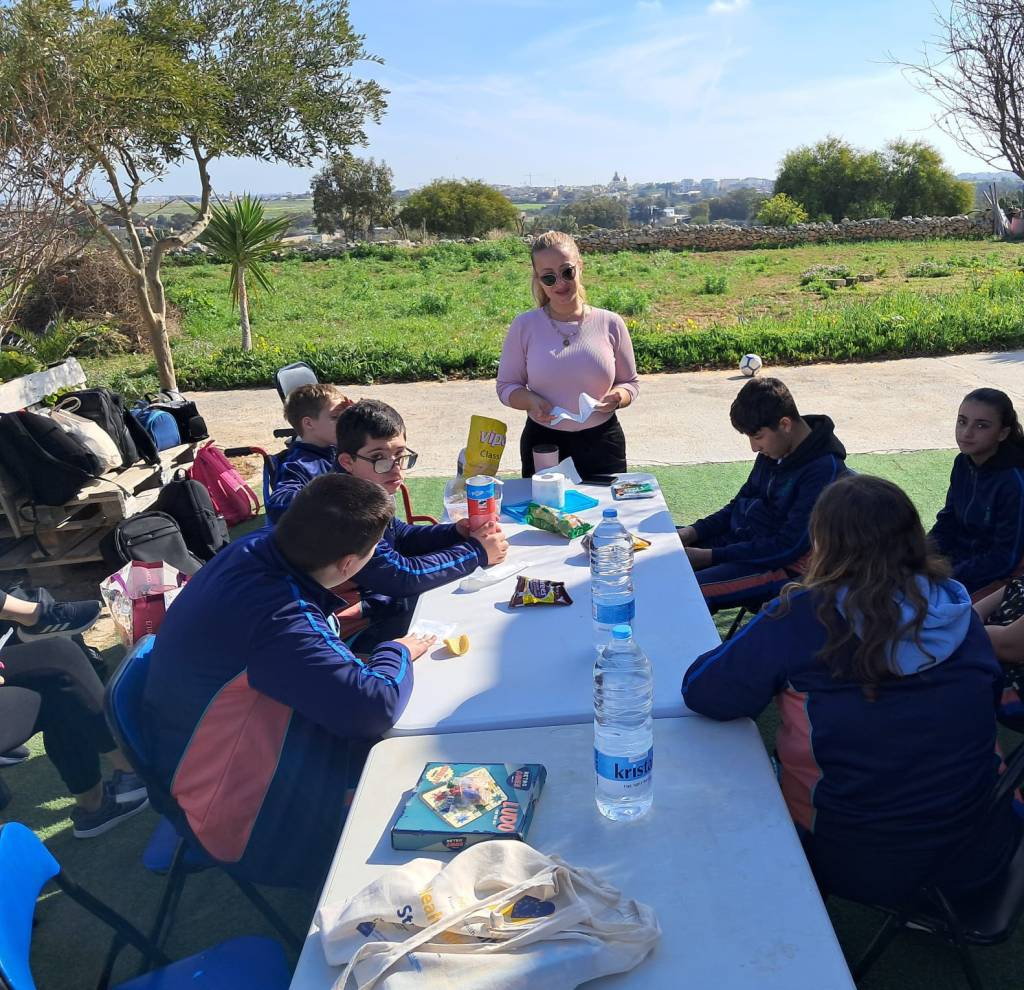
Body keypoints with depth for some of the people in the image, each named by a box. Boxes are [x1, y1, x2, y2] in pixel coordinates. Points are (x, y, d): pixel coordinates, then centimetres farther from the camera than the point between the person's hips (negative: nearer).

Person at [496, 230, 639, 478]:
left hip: (602, 444, 1)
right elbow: (506, 385, 4)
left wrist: (617, 397, -14)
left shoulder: (610, 324, -1)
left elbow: (630, 382, 8)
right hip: (543, 445, 0)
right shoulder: (524, 325, -3)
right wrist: (531, 400, -17)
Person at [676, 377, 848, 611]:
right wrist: (693, 531, -1)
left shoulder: (824, 470, -22)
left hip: (784, 566, -9)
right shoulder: (774, 450, 3)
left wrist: (710, 556, -21)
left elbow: (788, 548, -23)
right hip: (740, 538, 9)